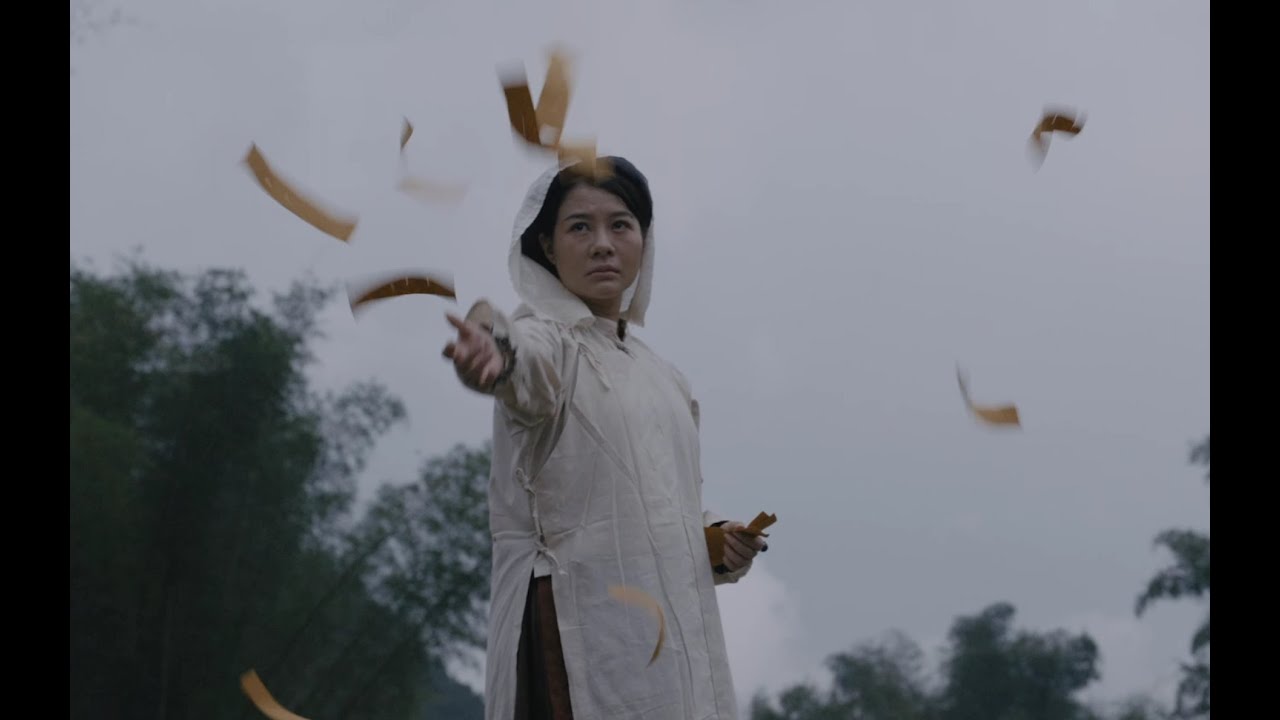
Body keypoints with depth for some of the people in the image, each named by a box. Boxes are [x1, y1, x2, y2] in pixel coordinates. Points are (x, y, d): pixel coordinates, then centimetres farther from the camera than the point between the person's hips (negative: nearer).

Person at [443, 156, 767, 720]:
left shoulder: (661, 378, 18)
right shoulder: (549, 341, -4)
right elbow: (526, 361, -29)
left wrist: (718, 540, 6)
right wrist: (495, 352, -52)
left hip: (672, 637, 7)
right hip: (576, 632, -7)